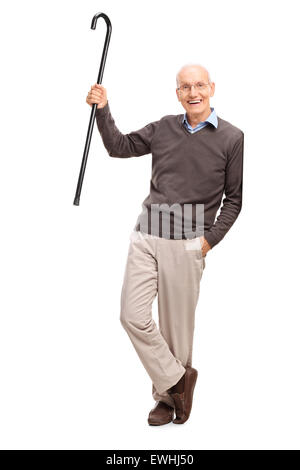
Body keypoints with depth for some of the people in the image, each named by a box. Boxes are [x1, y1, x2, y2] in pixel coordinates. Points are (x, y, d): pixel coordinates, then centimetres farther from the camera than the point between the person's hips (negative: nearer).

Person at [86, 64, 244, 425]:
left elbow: (234, 198, 2)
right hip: (145, 237, 4)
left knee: (177, 327, 6)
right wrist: (102, 111, 6)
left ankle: (168, 396, 26)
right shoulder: (164, 128, 9)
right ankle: (177, 379, 16)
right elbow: (120, 147, 19)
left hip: (186, 245, -3)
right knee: (133, 317, -3)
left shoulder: (231, 138, -1)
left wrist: (209, 239, -6)